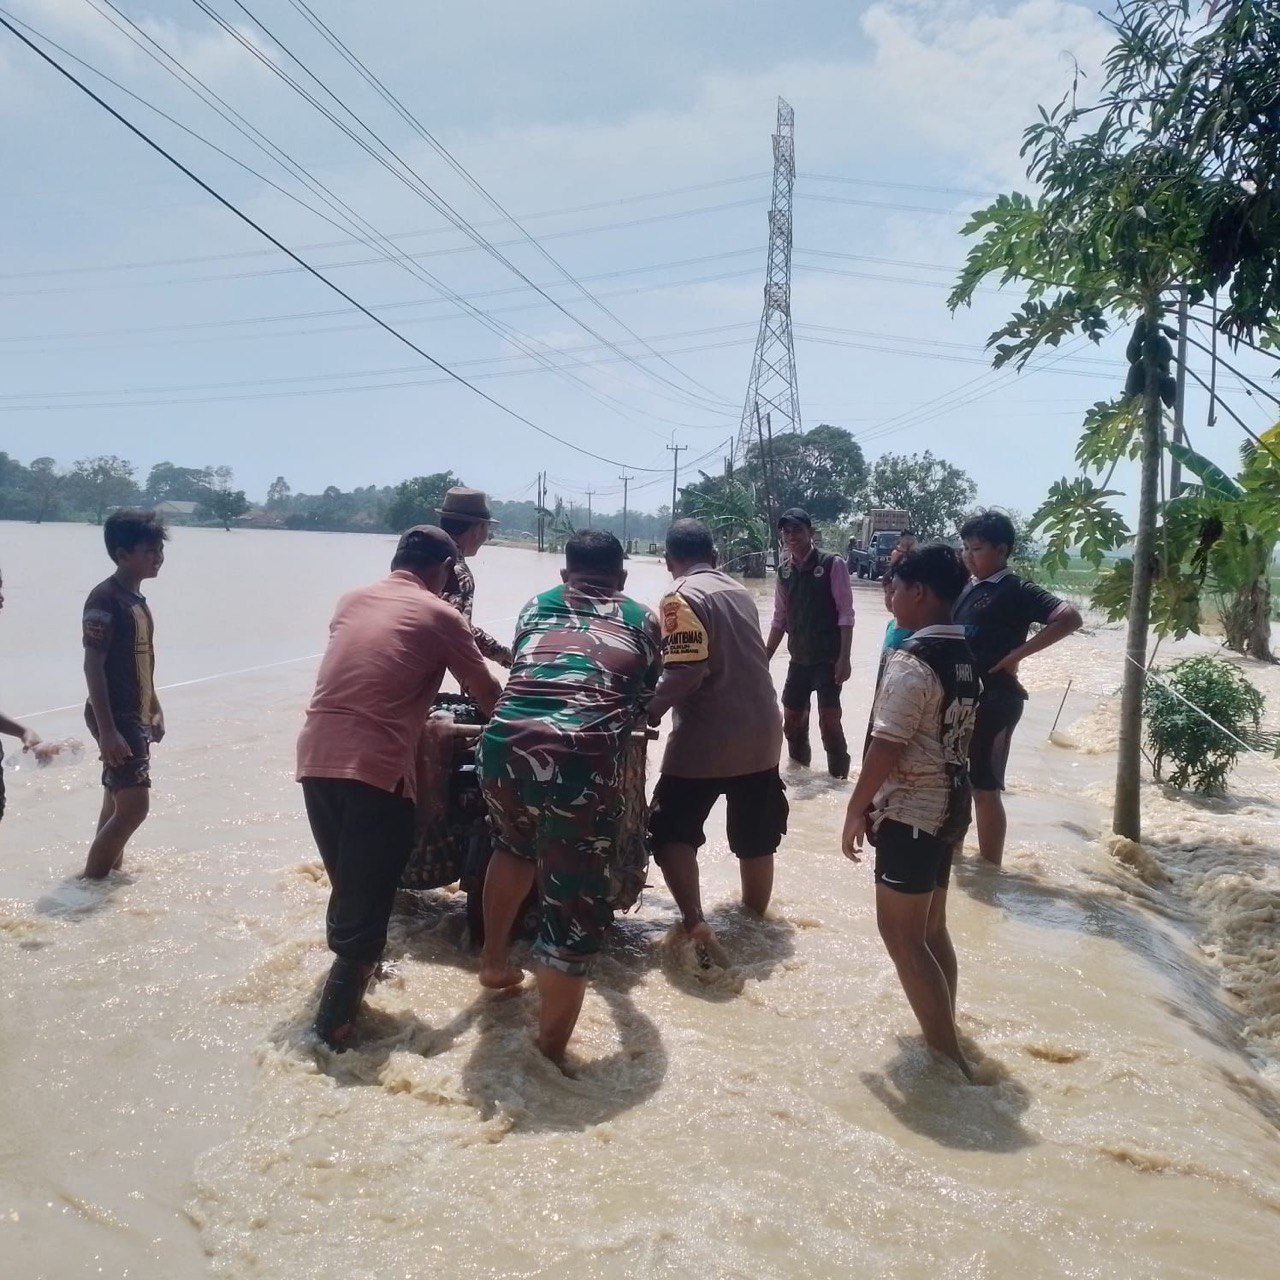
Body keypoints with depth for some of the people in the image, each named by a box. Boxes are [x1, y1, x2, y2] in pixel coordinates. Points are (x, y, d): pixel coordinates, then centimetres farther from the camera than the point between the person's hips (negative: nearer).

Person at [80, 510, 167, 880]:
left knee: (119, 802, 16)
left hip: (136, 716, 9)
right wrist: (106, 730, -24)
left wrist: (155, 710, 22)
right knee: (134, 805, -11)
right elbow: (93, 665, -20)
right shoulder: (105, 598, -16)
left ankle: (111, 872, 26)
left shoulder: (136, 598, 12)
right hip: (114, 718, -9)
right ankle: (88, 883, -2)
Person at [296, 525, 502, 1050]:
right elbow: (487, 694, 10)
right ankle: (336, 1025, 9)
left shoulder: (351, 600, 18)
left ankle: (349, 967, 42)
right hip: (376, 767, -6)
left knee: (346, 881, 24)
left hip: (316, 756, 6)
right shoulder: (440, 616, 2)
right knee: (369, 894, 4)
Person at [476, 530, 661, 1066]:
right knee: (573, 906, 6)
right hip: (583, 756, -3)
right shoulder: (642, 619, 23)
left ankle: (494, 960, 44)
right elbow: (642, 703, 28)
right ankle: (549, 1056, 12)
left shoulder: (535, 607, 27)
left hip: (506, 742, 4)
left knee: (515, 844, 35)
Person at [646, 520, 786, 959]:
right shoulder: (741, 591, 10)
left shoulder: (683, 597, -13)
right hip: (761, 734, 7)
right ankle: (755, 918, 30)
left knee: (672, 833, 3)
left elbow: (686, 672, -23)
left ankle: (695, 924, -11)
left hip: (706, 739, -7)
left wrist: (648, 712, -10)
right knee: (755, 838, 18)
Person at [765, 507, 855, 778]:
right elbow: (780, 618, 11)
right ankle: (799, 765, 35)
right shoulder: (784, 570, 5)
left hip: (828, 657, -5)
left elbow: (846, 613, -13)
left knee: (829, 720, -7)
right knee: (792, 719, 13)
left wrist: (844, 658, -18)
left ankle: (838, 775, 10)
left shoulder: (832, 564, -11)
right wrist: (766, 656, 9)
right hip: (799, 657, 6)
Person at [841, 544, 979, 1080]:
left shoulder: (910, 663, -20)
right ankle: (944, 1037, 29)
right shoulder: (964, 659, 8)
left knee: (901, 935, 0)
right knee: (930, 929, 19)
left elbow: (885, 748, -21)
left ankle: (948, 1057, 3)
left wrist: (857, 808, -9)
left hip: (910, 811, -9)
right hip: (948, 805, 9)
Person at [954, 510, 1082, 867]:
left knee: (984, 788, -1)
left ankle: (990, 867, 11)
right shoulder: (968, 590, 12)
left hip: (993, 701, -8)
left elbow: (1069, 617, -24)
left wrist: (1018, 653, -22)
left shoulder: (1016, 591, -11)